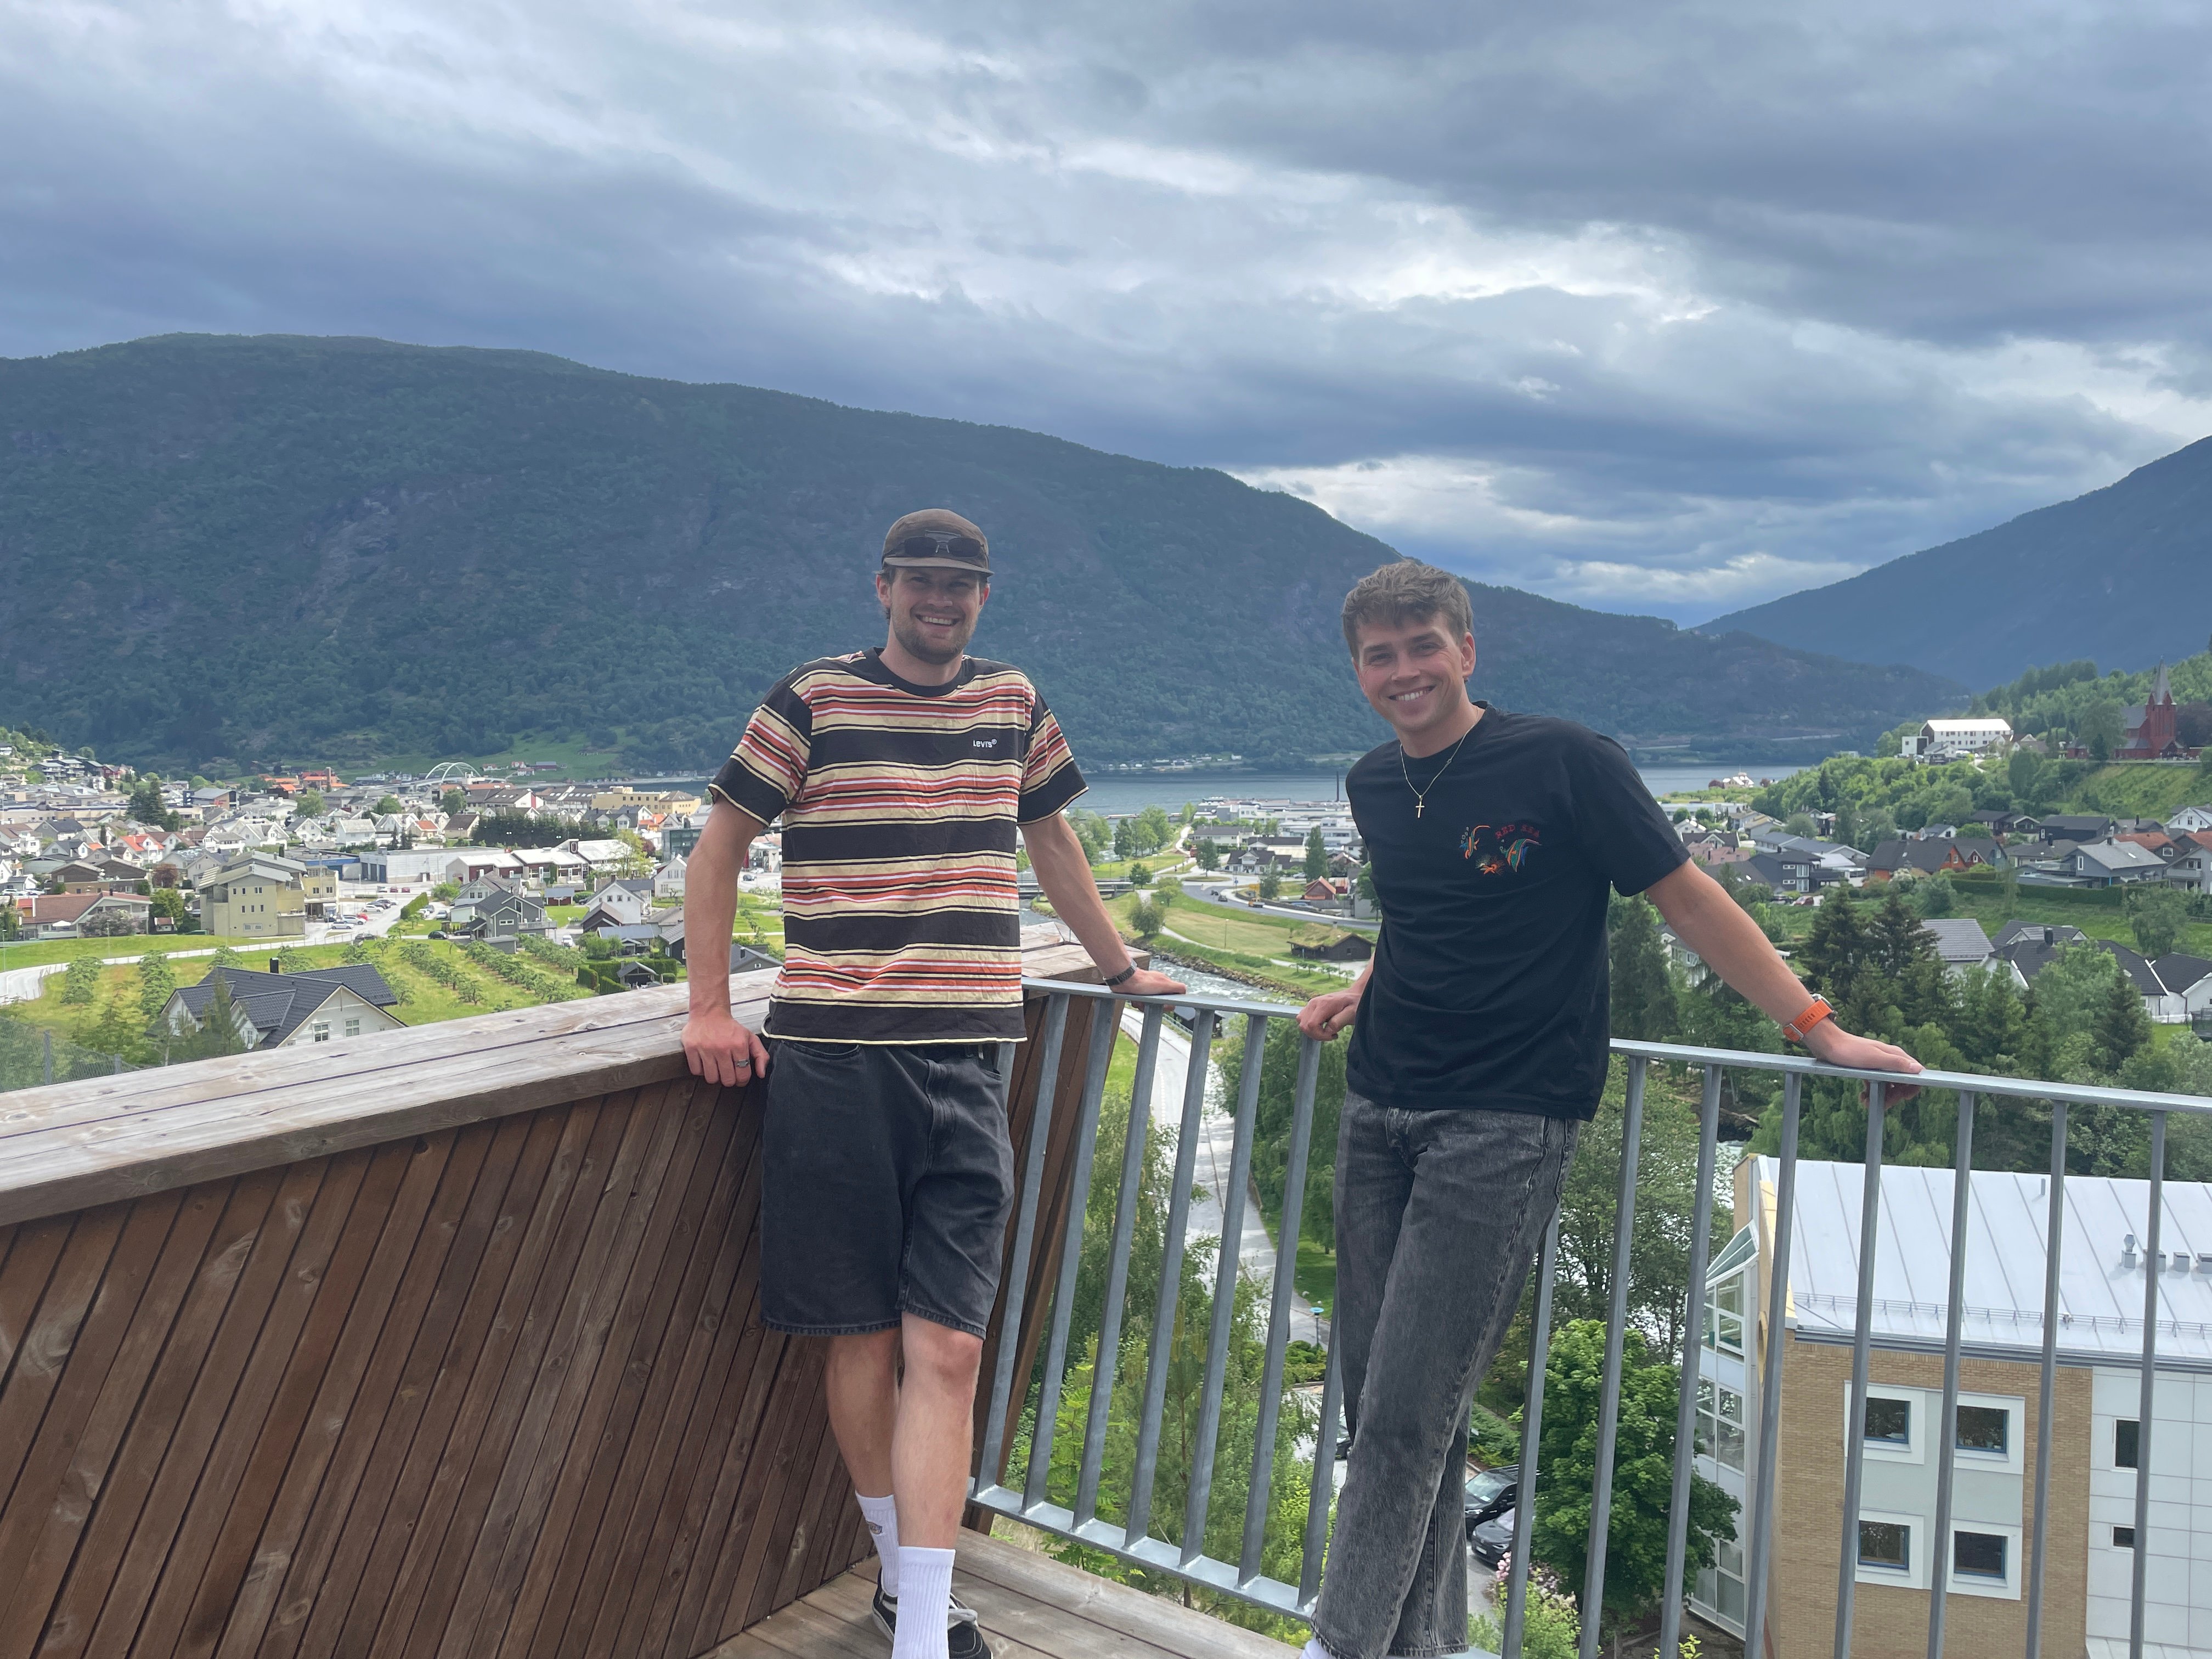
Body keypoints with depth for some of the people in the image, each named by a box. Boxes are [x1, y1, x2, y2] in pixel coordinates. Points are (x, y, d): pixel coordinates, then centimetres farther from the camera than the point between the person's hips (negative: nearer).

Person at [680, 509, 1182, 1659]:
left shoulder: (1012, 703, 12)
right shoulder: (813, 700, 1)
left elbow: (1052, 839, 26)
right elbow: (719, 846, 5)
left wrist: (1119, 968, 30)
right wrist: (709, 1008, -2)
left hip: (966, 1066, 2)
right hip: (832, 1059, -2)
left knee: (947, 1352, -3)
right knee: (863, 1336, 9)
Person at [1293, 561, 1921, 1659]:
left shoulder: (1561, 763, -8)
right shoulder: (1373, 787, 11)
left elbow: (1685, 897, -3)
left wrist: (1817, 1029, -3)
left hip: (1503, 1126, -6)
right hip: (1377, 1114, 7)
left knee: (1407, 1415, -8)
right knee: (1378, 1397, 9)